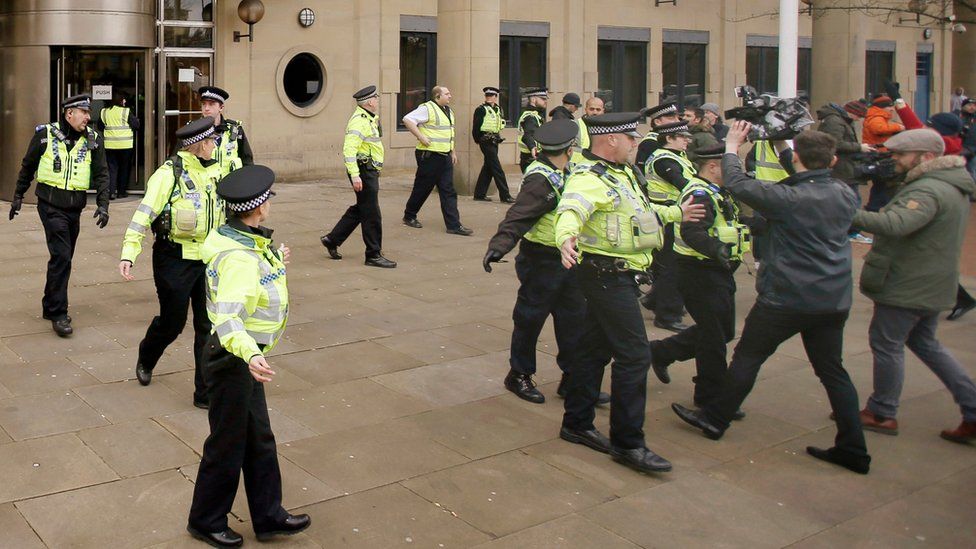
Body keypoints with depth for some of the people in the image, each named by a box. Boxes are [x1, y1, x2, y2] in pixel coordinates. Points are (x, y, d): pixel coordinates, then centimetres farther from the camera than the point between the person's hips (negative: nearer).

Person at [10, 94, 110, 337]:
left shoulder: (93, 139, 3)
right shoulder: (45, 134, -4)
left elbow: (101, 174, 2)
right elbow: (28, 166, 8)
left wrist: (103, 205, -9)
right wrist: (18, 196, 12)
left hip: (75, 207, 4)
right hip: (51, 205, -4)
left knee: (63, 258, 13)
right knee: (61, 256, -13)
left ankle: (51, 305, 30)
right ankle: (58, 314, -7)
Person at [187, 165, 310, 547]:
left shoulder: (238, 239, 1)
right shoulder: (239, 257, -29)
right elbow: (227, 316, -39)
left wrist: (274, 264, 36)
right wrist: (250, 355, -55)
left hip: (244, 357, 10)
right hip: (232, 359, -10)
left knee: (259, 441, 18)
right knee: (227, 446, 7)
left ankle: (268, 517, 31)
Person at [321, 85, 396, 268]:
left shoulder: (368, 119, 15)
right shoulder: (359, 121, -17)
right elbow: (349, 149, -25)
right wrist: (355, 175, -29)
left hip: (370, 171, 10)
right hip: (364, 171, -10)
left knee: (359, 210, 18)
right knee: (371, 215, -4)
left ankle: (332, 239, 26)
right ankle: (373, 255, 3)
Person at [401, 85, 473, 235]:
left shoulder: (448, 111, 16)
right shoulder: (427, 109, -12)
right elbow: (407, 119, -19)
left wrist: (453, 151, 22)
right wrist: (421, 137, -21)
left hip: (445, 157, 8)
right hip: (429, 156, -8)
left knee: (448, 191, 2)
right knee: (422, 188, 5)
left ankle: (454, 225, -1)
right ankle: (409, 216, 25)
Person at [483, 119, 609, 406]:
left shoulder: (560, 173, 5)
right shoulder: (541, 180, -24)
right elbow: (518, 217, -34)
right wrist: (498, 247, -45)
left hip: (565, 259, 9)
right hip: (542, 261, -9)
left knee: (574, 318, 13)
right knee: (531, 319, 6)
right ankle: (519, 376, 23)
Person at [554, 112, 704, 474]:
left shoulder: (620, 172, 15)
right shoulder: (588, 179, -19)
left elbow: (637, 211, 31)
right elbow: (570, 212, -39)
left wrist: (676, 213, 43)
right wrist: (566, 239, -60)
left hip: (617, 275, 10)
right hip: (607, 274, -10)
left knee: (596, 349, 15)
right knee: (634, 355, -10)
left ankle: (577, 424, 26)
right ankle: (627, 443, -2)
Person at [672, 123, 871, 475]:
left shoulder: (789, 198, -18)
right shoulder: (846, 196, 1)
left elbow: (738, 185, -11)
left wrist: (731, 147, 3)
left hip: (786, 299, -6)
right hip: (834, 300, 6)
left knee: (747, 357, 9)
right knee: (832, 370, 12)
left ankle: (715, 420, 21)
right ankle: (853, 449, 13)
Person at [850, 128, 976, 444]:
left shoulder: (929, 190, -24)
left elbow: (895, 225, -40)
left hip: (908, 286, -10)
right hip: (932, 285, 10)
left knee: (886, 343, 3)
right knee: (925, 343, 21)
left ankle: (882, 414, 16)